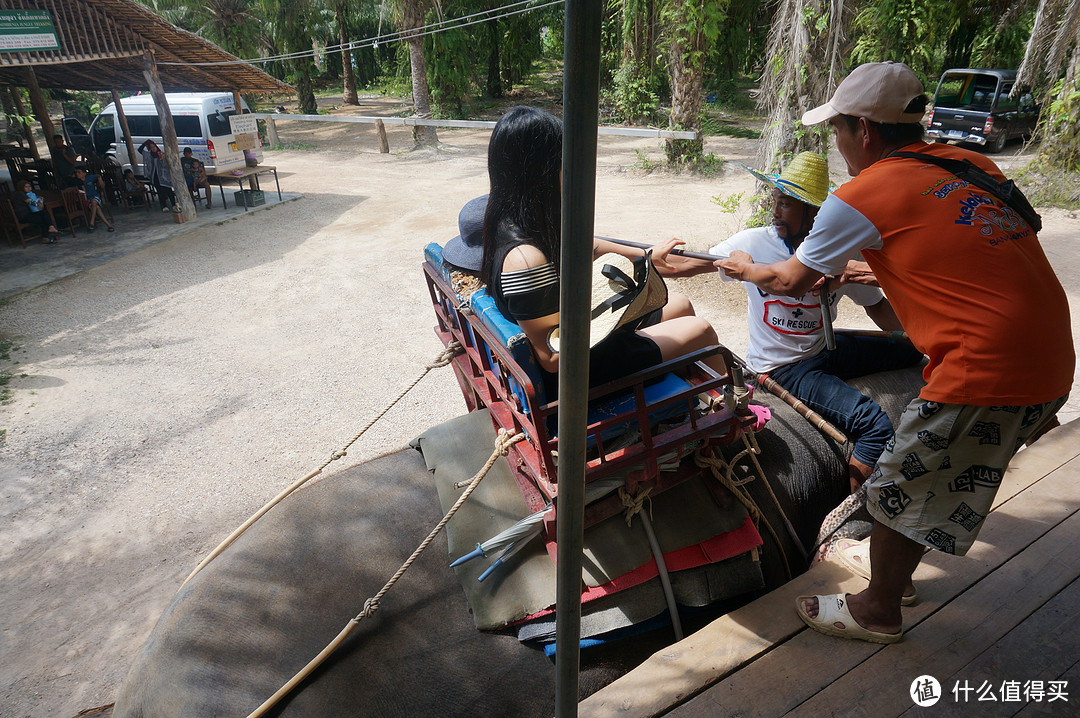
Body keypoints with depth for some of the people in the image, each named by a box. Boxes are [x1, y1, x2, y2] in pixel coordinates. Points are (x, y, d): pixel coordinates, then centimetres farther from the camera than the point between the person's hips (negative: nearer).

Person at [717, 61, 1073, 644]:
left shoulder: (860, 198, -10)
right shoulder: (973, 165, 12)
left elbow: (790, 281, 4)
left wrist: (744, 268, 24)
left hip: (987, 371, -8)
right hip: (1051, 360, 9)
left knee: (898, 487, 11)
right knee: (939, 479, 25)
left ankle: (878, 611, 31)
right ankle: (895, 567, 46)